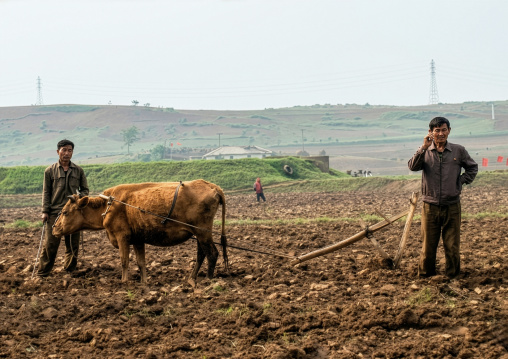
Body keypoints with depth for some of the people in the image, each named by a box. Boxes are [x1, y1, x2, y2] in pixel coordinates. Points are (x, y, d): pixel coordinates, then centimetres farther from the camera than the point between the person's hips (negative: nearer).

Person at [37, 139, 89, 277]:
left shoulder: (78, 171, 9)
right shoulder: (50, 171, 4)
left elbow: (85, 189, 16)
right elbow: (46, 192, 5)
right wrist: (45, 211, -1)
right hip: (54, 212, -2)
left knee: (73, 244, 5)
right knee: (50, 244, -5)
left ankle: (69, 270, 18)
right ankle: (43, 273, 2)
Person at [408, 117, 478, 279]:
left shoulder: (458, 151, 4)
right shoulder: (425, 152, 3)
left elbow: (472, 168, 18)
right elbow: (413, 166, -14)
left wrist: (462, 181, 5)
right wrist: (424, 148, -21)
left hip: (452, 206, 0)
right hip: (430, 206, 0)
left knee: (452, 245, 4)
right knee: (428, 244, 6)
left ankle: (452, 275, 17)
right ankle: (425, 275, 19)